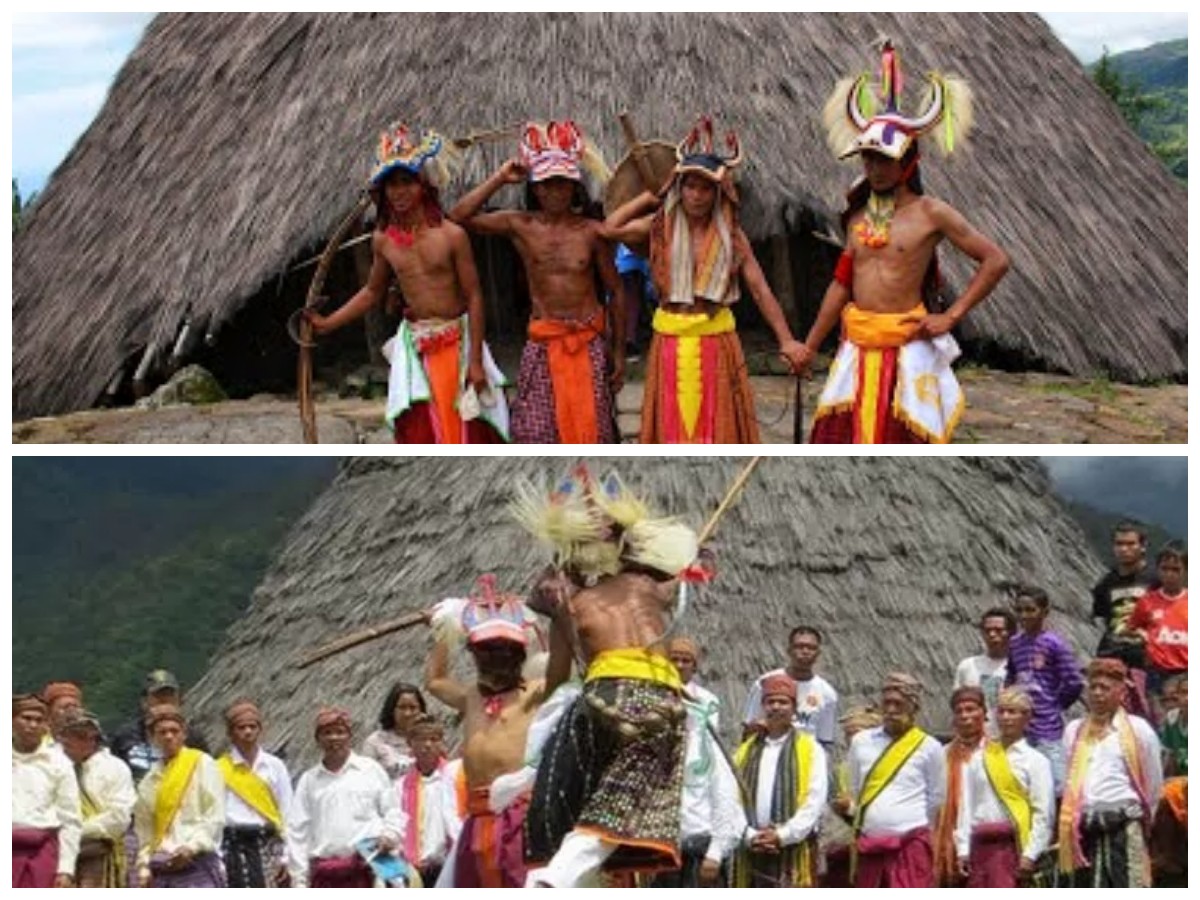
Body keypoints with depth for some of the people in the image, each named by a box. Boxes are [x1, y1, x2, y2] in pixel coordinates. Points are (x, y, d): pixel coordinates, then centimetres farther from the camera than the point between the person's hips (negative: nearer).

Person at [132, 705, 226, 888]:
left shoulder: (202, 764, 3)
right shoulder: (149, 781, 17)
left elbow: (216, 817, -3)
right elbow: (144, 830, 18)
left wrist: (193, 846, -15)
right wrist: (144, 868, 5)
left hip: (197, 865, -5)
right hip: (160, 871, 5)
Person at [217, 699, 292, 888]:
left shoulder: (275, 766, 8)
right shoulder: (220, 769, 3)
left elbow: (287, 814, 7)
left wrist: (286, 857, 1)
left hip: (268, 844, 1)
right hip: (234, 846, -1)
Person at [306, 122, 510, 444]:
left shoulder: (451, 235, -13)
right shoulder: (383, 240, 1)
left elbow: (473, 296, -10)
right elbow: (373, 292, 17)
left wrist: (475, 360, -13)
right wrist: (328, 324, 15)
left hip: (456, 341, -3)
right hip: (415, 345, 3)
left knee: (466, 429, 3)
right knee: (418, 431, -2)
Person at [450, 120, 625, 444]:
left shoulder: (592, 232, -2)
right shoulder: (521, 226, 0)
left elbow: (616, 290, 4)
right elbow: (459, 217, -5)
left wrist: (618, 351, 4)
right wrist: (500, 180, -5)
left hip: (589, 341, -1)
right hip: (543, 343, 1)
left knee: (592, 428, 1)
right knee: (536, 432, -2)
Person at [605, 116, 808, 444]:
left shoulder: (731, 236, -1)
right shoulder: (661, 227, 3)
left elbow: (761, 290, -3)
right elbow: (611, 228, -8)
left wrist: (786, 340, -11)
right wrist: (651, 196, 1)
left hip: (717, 341, -1)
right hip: (670, 342, 1)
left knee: (717, 427, 3)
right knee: (673, 427, 4)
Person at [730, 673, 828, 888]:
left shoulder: (811, 750, 4)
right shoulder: (745, 752, 14)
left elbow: (814, 801, -5)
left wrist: (783, 835, -13)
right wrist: (750, 836, -9)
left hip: (795, 852, -4)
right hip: (751, 852, 4)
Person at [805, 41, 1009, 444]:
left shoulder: (930, 213, -6)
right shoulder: (859, 214, 10)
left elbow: (996, 261, -7)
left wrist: (950, 316, -8)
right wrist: (809, 347, 16)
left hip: (906, 347, -5)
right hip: (858, 348, 5)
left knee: (902, 442, -3)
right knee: (843, 438, 2)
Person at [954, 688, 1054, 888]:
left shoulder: (1035, 761, 3)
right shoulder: (979, 759, 14)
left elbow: (1043, 813, -3)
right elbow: (966, 806, 12)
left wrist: (1030, 854, -11)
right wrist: (963, 849, 4)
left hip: (1014, 844, -4)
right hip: (981, 843, 4)